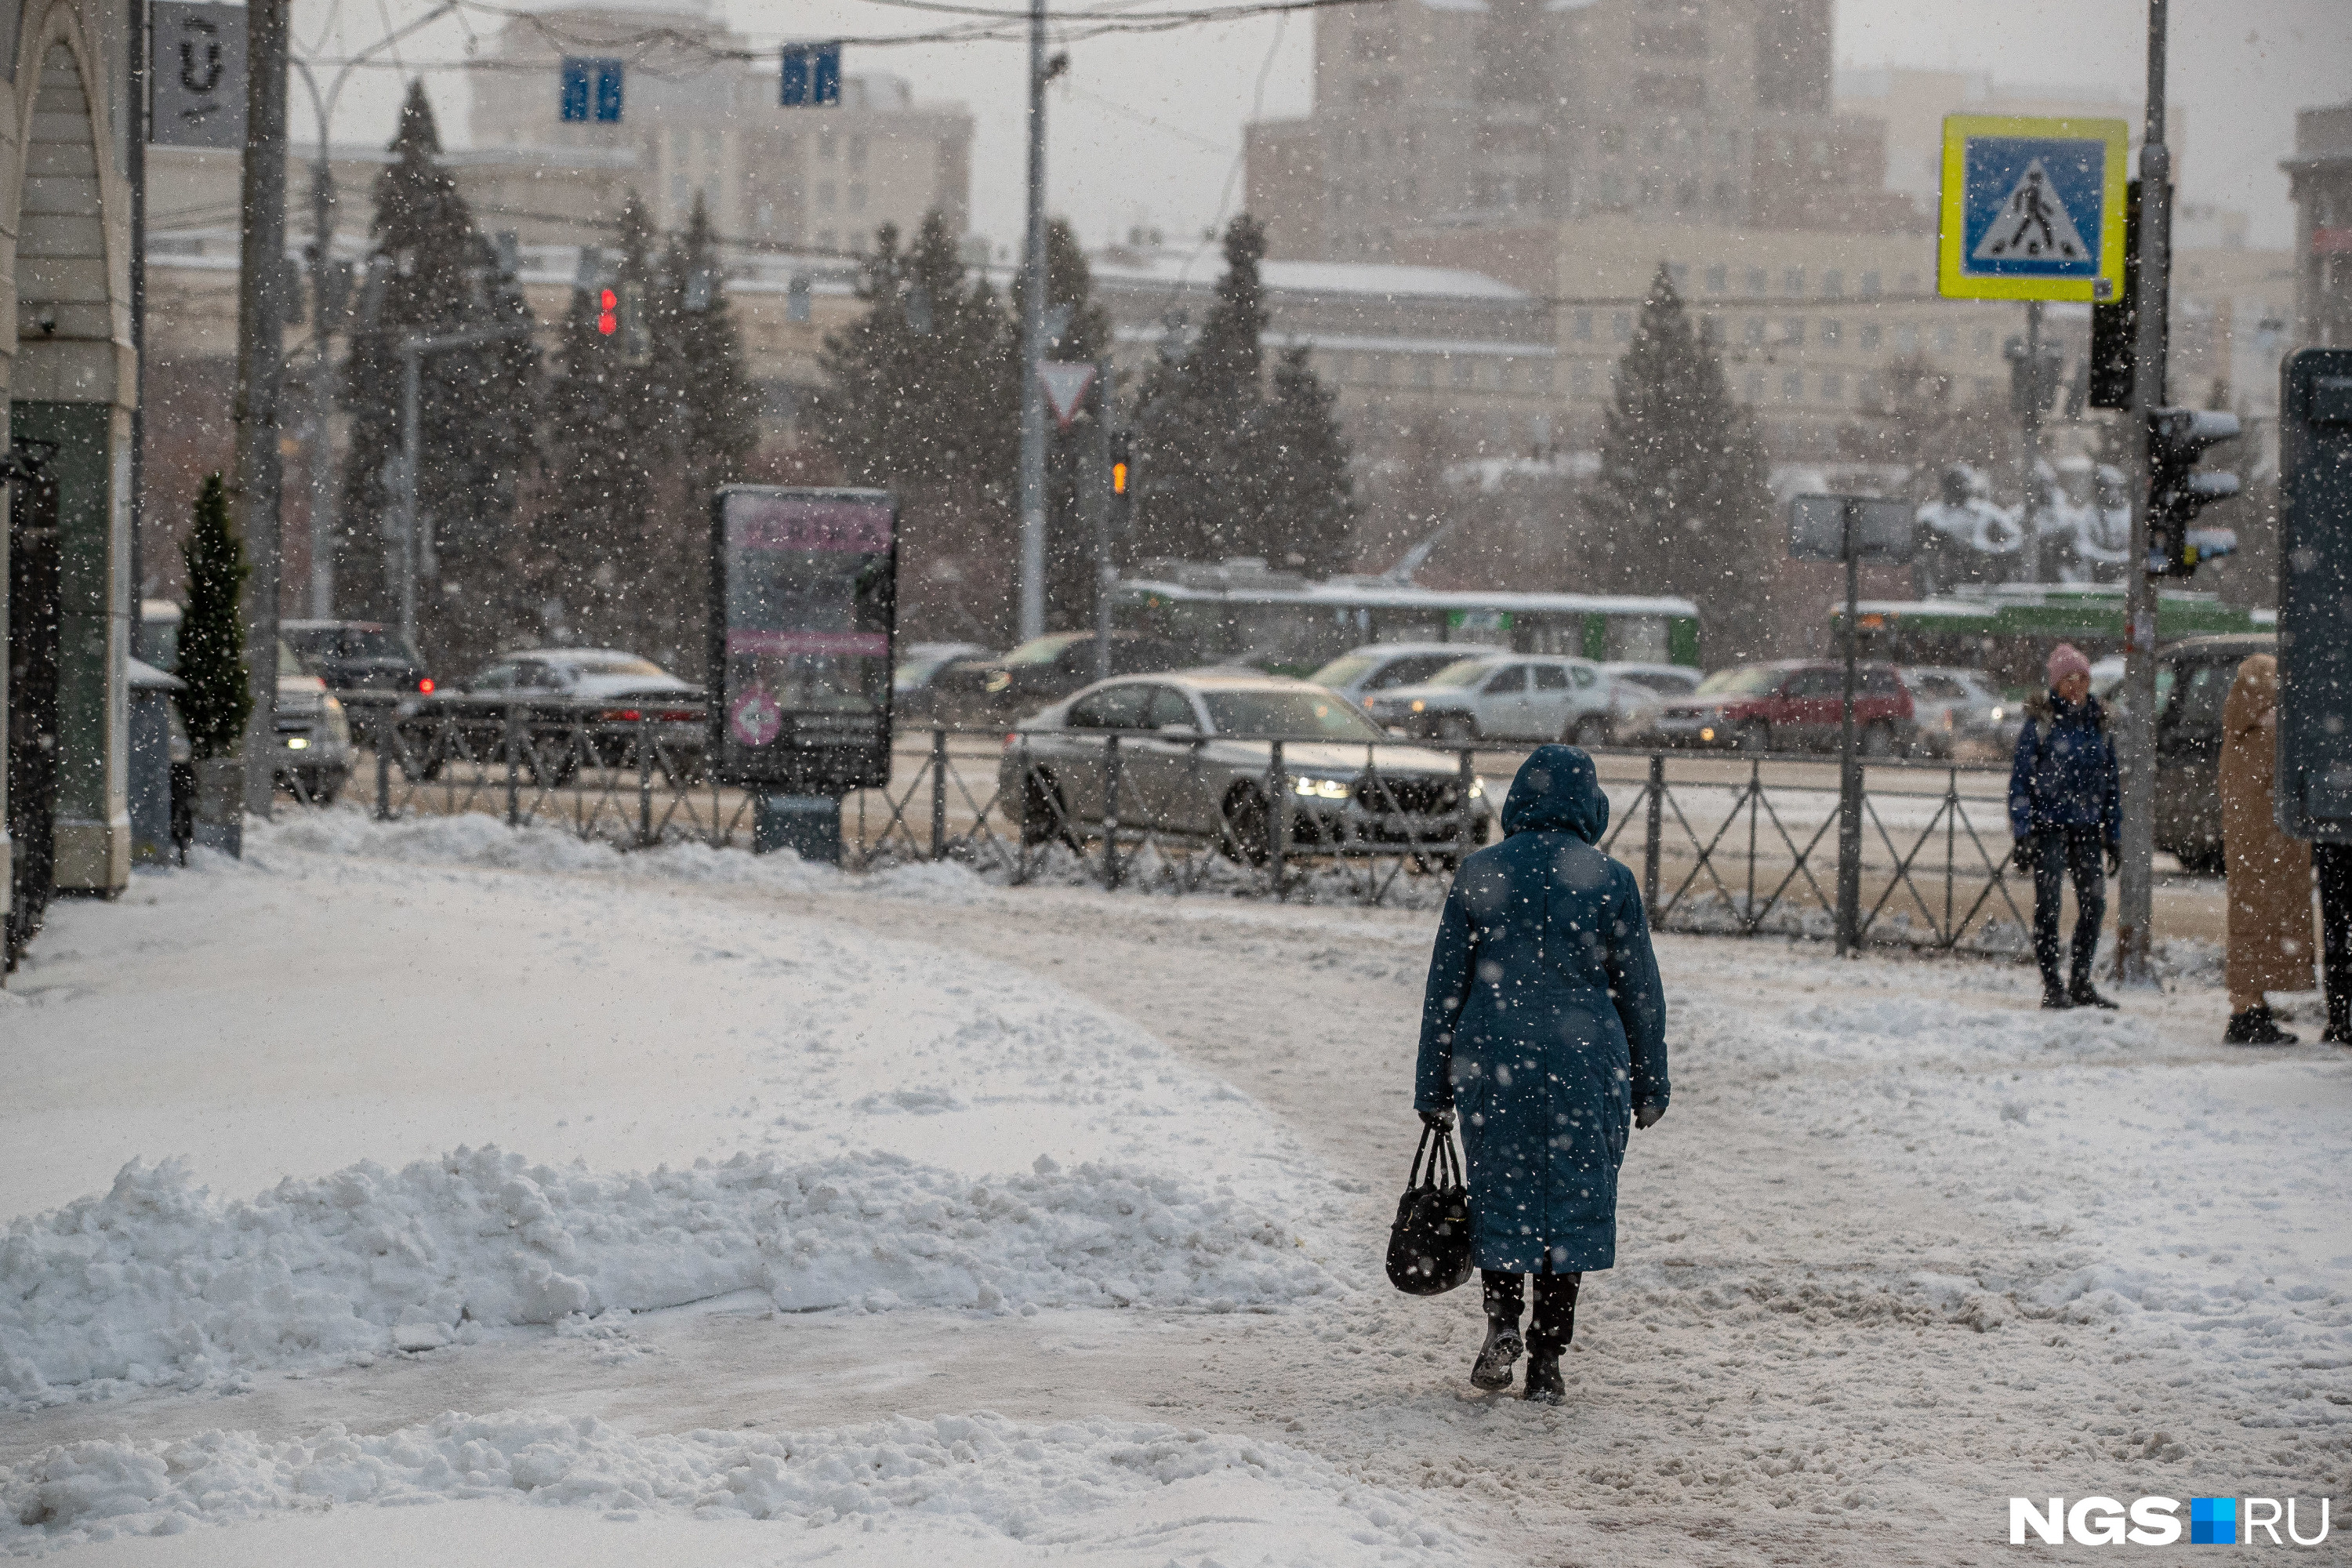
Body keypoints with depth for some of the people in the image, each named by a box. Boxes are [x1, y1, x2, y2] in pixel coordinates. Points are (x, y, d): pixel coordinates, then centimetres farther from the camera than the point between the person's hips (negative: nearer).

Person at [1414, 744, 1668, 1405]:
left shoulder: (1479, 875, 0)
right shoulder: (1610, 881, -3)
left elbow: (1445, 987, 3)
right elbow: (1640, 991, 2)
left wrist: (1434, 1088, 10)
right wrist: (1650, 1085, 12)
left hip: (1493, 1055, 1)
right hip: (1587, 1057, -1)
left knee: (1500, 1191, 15)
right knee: (1572, 1200, 6)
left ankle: (1502, 1318, -4)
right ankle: (1546, 1360, 6)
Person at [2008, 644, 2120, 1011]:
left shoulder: (2098, 723, 11)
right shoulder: (2040, 722, -3)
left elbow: (2111, 784, 16)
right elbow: (2020, 780, -3)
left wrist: (2114, 837, 12)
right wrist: (2022, 834, -10)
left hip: (2086, 828, 4)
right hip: (2048, 825, -4)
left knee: (2094, 903, 0)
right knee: (2049, 904, -6)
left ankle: (2081, 983, 13)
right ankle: (2052, 987, 0)